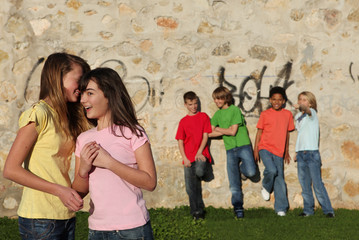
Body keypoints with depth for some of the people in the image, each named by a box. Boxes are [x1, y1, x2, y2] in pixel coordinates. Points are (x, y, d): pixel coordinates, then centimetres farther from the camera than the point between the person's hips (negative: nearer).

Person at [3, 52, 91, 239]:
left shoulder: (66, 116, 13)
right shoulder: (38, 114, -11)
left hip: (66, 216, 7)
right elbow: (11, 170, -15)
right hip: (41, 220, -7)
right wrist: (59, 190, -18)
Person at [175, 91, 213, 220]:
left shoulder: (204, 117, 6)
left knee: (199, 172, -32)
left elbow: (205, 136, 1)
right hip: (189, 158, 2)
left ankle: (205, 171, 5)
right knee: (191, 188, 0)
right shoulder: (183, 121, 9)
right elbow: (180, 141, 7)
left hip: (201, 155, -2)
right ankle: (197, 212, 10)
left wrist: (199, 152, -11)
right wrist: (184, 158, -4)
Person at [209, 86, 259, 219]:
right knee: (234, 184, -1)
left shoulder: (235, 110, -3)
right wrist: (225, 131, -2)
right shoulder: (217, 114, 14)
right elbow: (209, 133, 9)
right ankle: (238, 209, 8)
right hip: (230, 149, 4)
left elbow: (233, 131, -10)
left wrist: (218, 129, 2)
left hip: (243, 145, -4)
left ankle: (243, 169, 10)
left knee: (251, 172, -24)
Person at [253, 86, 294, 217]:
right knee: (271, 170, -25)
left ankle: (281, 208, 8)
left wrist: (287, 151, 19)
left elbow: (287, 133, 17)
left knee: (280, 179, 1)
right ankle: (266, 187, 8)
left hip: (279, 151, 3)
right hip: (265, 148, -3)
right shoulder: (265, 114, 1)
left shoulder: (288, 114, 9)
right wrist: (256, 150, 1)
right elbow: (259, 132, 5)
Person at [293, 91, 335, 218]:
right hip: (301, 153, 6)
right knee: (305, 184, 8)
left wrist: (301, 107, -52)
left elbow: (307, 110, -30)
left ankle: (328, 210, -1)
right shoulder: (297, 116, 15)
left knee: (317, 183, -7)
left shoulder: (312, 113, -4)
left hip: (312, 152, -6)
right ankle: (308, 209, 15)